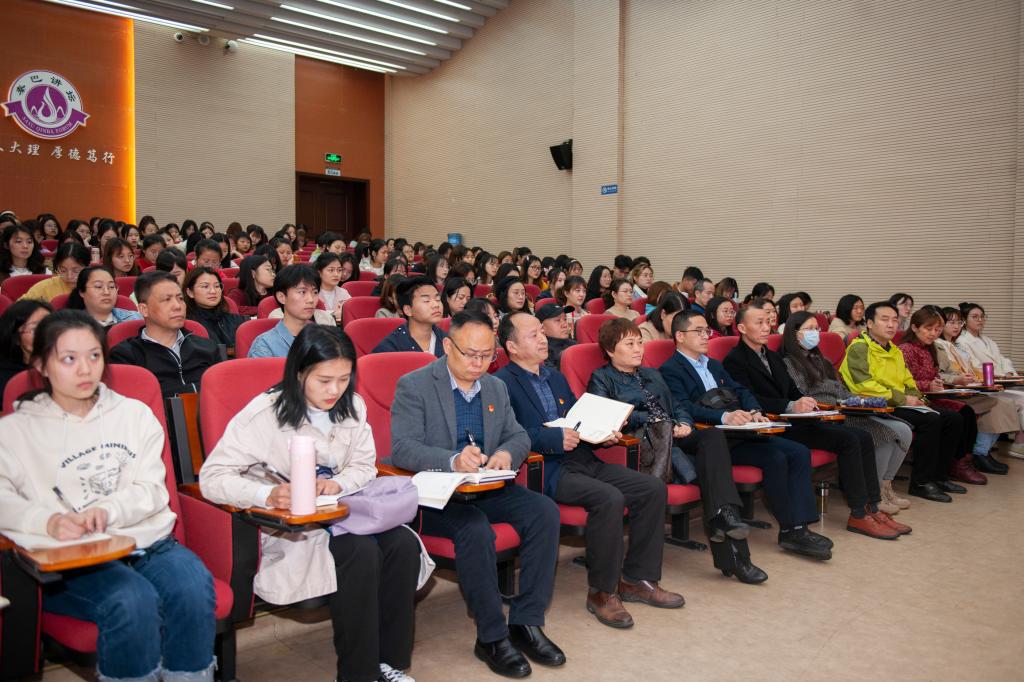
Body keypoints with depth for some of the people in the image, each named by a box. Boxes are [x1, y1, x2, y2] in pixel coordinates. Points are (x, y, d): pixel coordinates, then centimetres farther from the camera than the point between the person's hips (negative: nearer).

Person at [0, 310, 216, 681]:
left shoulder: (135, 414, 14)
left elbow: (151, 490, 6)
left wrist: (107, 510, -15)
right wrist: (48, 521, -24)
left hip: (148, 541, 2)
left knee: (194, 588, -28)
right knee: (132, 601, -33)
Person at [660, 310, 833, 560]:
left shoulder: (714, 365, 25)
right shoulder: (670, 370, -5)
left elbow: (740, 391, 17)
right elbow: (685, 408, -19)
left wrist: (755, 412, -5)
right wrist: (724, 416, -32)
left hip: (743, 431, 9)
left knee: (800, 452, -7)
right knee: (775, 458, -24)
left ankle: (799, 527, -9)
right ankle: (789, 530, -9)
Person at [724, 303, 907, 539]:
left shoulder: (773, 357, 24)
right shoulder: (735, 361, -5)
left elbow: (793, 391, 20)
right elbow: (749, 400, -17)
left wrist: (806, 403, -2)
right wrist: (791, 406, -27)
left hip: (794, 420, 9)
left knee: (863, 437, -5)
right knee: (848, 439, -20)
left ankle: (871, 508, -2)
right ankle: (858, 515, -12)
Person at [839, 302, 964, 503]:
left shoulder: (894, 350, 22)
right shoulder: (859, 348, -8)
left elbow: (908, 380, 28)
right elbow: (865, 386, -19)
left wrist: (914, 397, 4)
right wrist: (902, 399, -16)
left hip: (899, 406, 9)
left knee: (951, 418, 1)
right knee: (930, 420, -25)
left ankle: (939, 477, 11)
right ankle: (920, 483, -15)